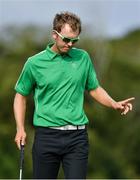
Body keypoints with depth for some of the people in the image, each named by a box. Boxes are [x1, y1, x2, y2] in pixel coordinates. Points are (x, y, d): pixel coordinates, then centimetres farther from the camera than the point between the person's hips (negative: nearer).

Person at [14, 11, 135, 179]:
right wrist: (20, 129, 0)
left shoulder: (83, 58, 6)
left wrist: (114, 104, -1)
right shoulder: (34, 63, 0)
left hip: (77, 136, 1)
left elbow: (94, 89, 17)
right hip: (46, 135, -1)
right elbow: (21, 95, 10)